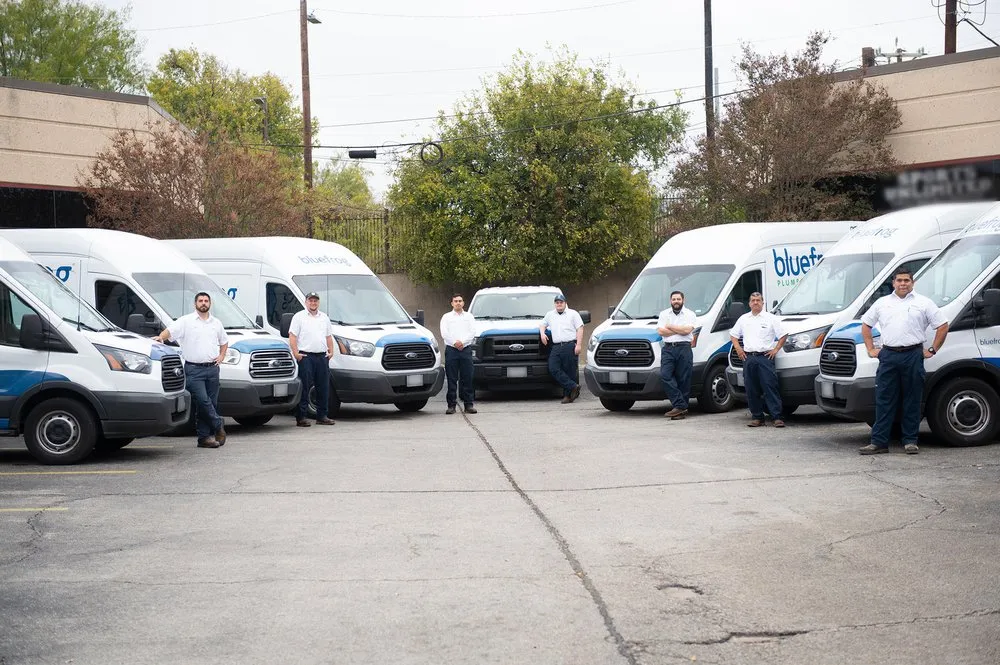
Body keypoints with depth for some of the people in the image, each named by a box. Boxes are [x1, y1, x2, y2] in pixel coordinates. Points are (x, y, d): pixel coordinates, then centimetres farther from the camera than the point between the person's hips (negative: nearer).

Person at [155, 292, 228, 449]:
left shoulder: (216, 323, 16)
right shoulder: (186, 321, 2)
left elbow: (224, 341, 29)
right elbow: (170, 330, -9)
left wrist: (221, 356, 14)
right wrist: (161, 337, -29)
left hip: (212, 368, 4)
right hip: (194, 369, -4)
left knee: (212, 403, 3)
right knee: (202, 401, -15)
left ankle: (204, 436, 8)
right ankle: (218, 426, 4)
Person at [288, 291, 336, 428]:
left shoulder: (324, 318, 18)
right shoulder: (299, 317, 1)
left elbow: (329, 336, 23)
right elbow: (292, 336, -5)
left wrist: (331, 351, 9)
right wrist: (296, 353, -14)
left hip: (322, 356, 6)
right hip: (305, 356, -6)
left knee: (324, 388, 7)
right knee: (304, 388, -7)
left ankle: (322, 416, 14)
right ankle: (301, 417, -5)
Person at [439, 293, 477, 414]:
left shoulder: (469, 317, 15)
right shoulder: (446, 317, 12)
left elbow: (472, 332, 3)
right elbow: (444, 333, 1)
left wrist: (462, 342, -11)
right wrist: (455, 342, -11)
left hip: (466, 349, 1)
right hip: (451, 350, -1)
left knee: (467, 378, -1)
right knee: (451, 379, -2)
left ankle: (469, 404, 2)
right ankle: (451, 405, 0)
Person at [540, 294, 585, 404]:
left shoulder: (573, 314, 9)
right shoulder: (550, 315, 23)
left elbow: (580, 329, 2)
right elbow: (542, 325, 34)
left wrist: (578, 345, -9)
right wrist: (542, 333, 10)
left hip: (570, 346, -4)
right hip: (556, 347, 4)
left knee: (569, 371, -6)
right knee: (553, 369, -14)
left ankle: (568, 394, 0)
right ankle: (573, 386, -15)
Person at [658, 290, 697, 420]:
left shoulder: (689, 314, 8)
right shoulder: (664, 314, 15)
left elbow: (687, 330, -9)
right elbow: (660, 331, 0)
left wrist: (670, 327, -1)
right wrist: (679, 330, -1)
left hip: (684, 349, -2)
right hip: (668, 349, 2)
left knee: (683, 379, -3)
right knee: (665, 375, -15)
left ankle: (680, 408, 2)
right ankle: (680, 406, -15)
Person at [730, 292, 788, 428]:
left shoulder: (771, 318, 4)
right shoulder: (743, 319, 15)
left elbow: (783, 335, 5)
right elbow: (733, 335, 23)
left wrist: (776, 349, -4)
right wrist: (738, 348, 9)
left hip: (765, 357, -4)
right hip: (748, 358, 4)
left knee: (770, 387, -10)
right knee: (752, 390, 3)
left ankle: (777, 417, -12)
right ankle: (757, 417, 9)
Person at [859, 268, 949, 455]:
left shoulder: (923, 303, 5)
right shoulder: (882, 303, 13)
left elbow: (943, 326, 5)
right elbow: (866, 324, 21)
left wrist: (932, 350, 0)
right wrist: (871, 349, 12)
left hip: (913, 356, -2)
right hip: (888, 355, 2)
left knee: (912, 401, 3)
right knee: (884, 400, 0)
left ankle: (910, 441, 10)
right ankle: (879, 442, 0)